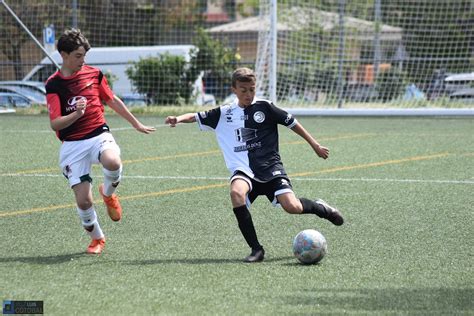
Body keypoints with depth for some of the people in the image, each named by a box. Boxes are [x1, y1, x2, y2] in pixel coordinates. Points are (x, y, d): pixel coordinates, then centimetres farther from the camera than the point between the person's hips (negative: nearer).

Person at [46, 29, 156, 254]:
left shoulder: (93, 74, 6)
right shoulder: (54, 85, -5)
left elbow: (113, 101, 21)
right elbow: (55, 124, -12)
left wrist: (136, 124, 28)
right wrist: (76, 113, -30)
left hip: (99, 135, 1)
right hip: (72, 145, -1)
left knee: (113, 162, -34)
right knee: (83, 200, -8)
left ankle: (108, 193, 2)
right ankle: (97, 238, 21)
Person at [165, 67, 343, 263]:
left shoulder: (264, 107, 1)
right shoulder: (224, 113, 7)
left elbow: (291, 123, 8)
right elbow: (196, 117, 6)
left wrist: (315, 146, 11)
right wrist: (178, 119, -15)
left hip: (270, 167, -2)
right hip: (244, 170, 2)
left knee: (292, 207, -19)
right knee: (236, 193, -33)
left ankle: (320, 208, 19)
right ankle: (256, 249, -24)